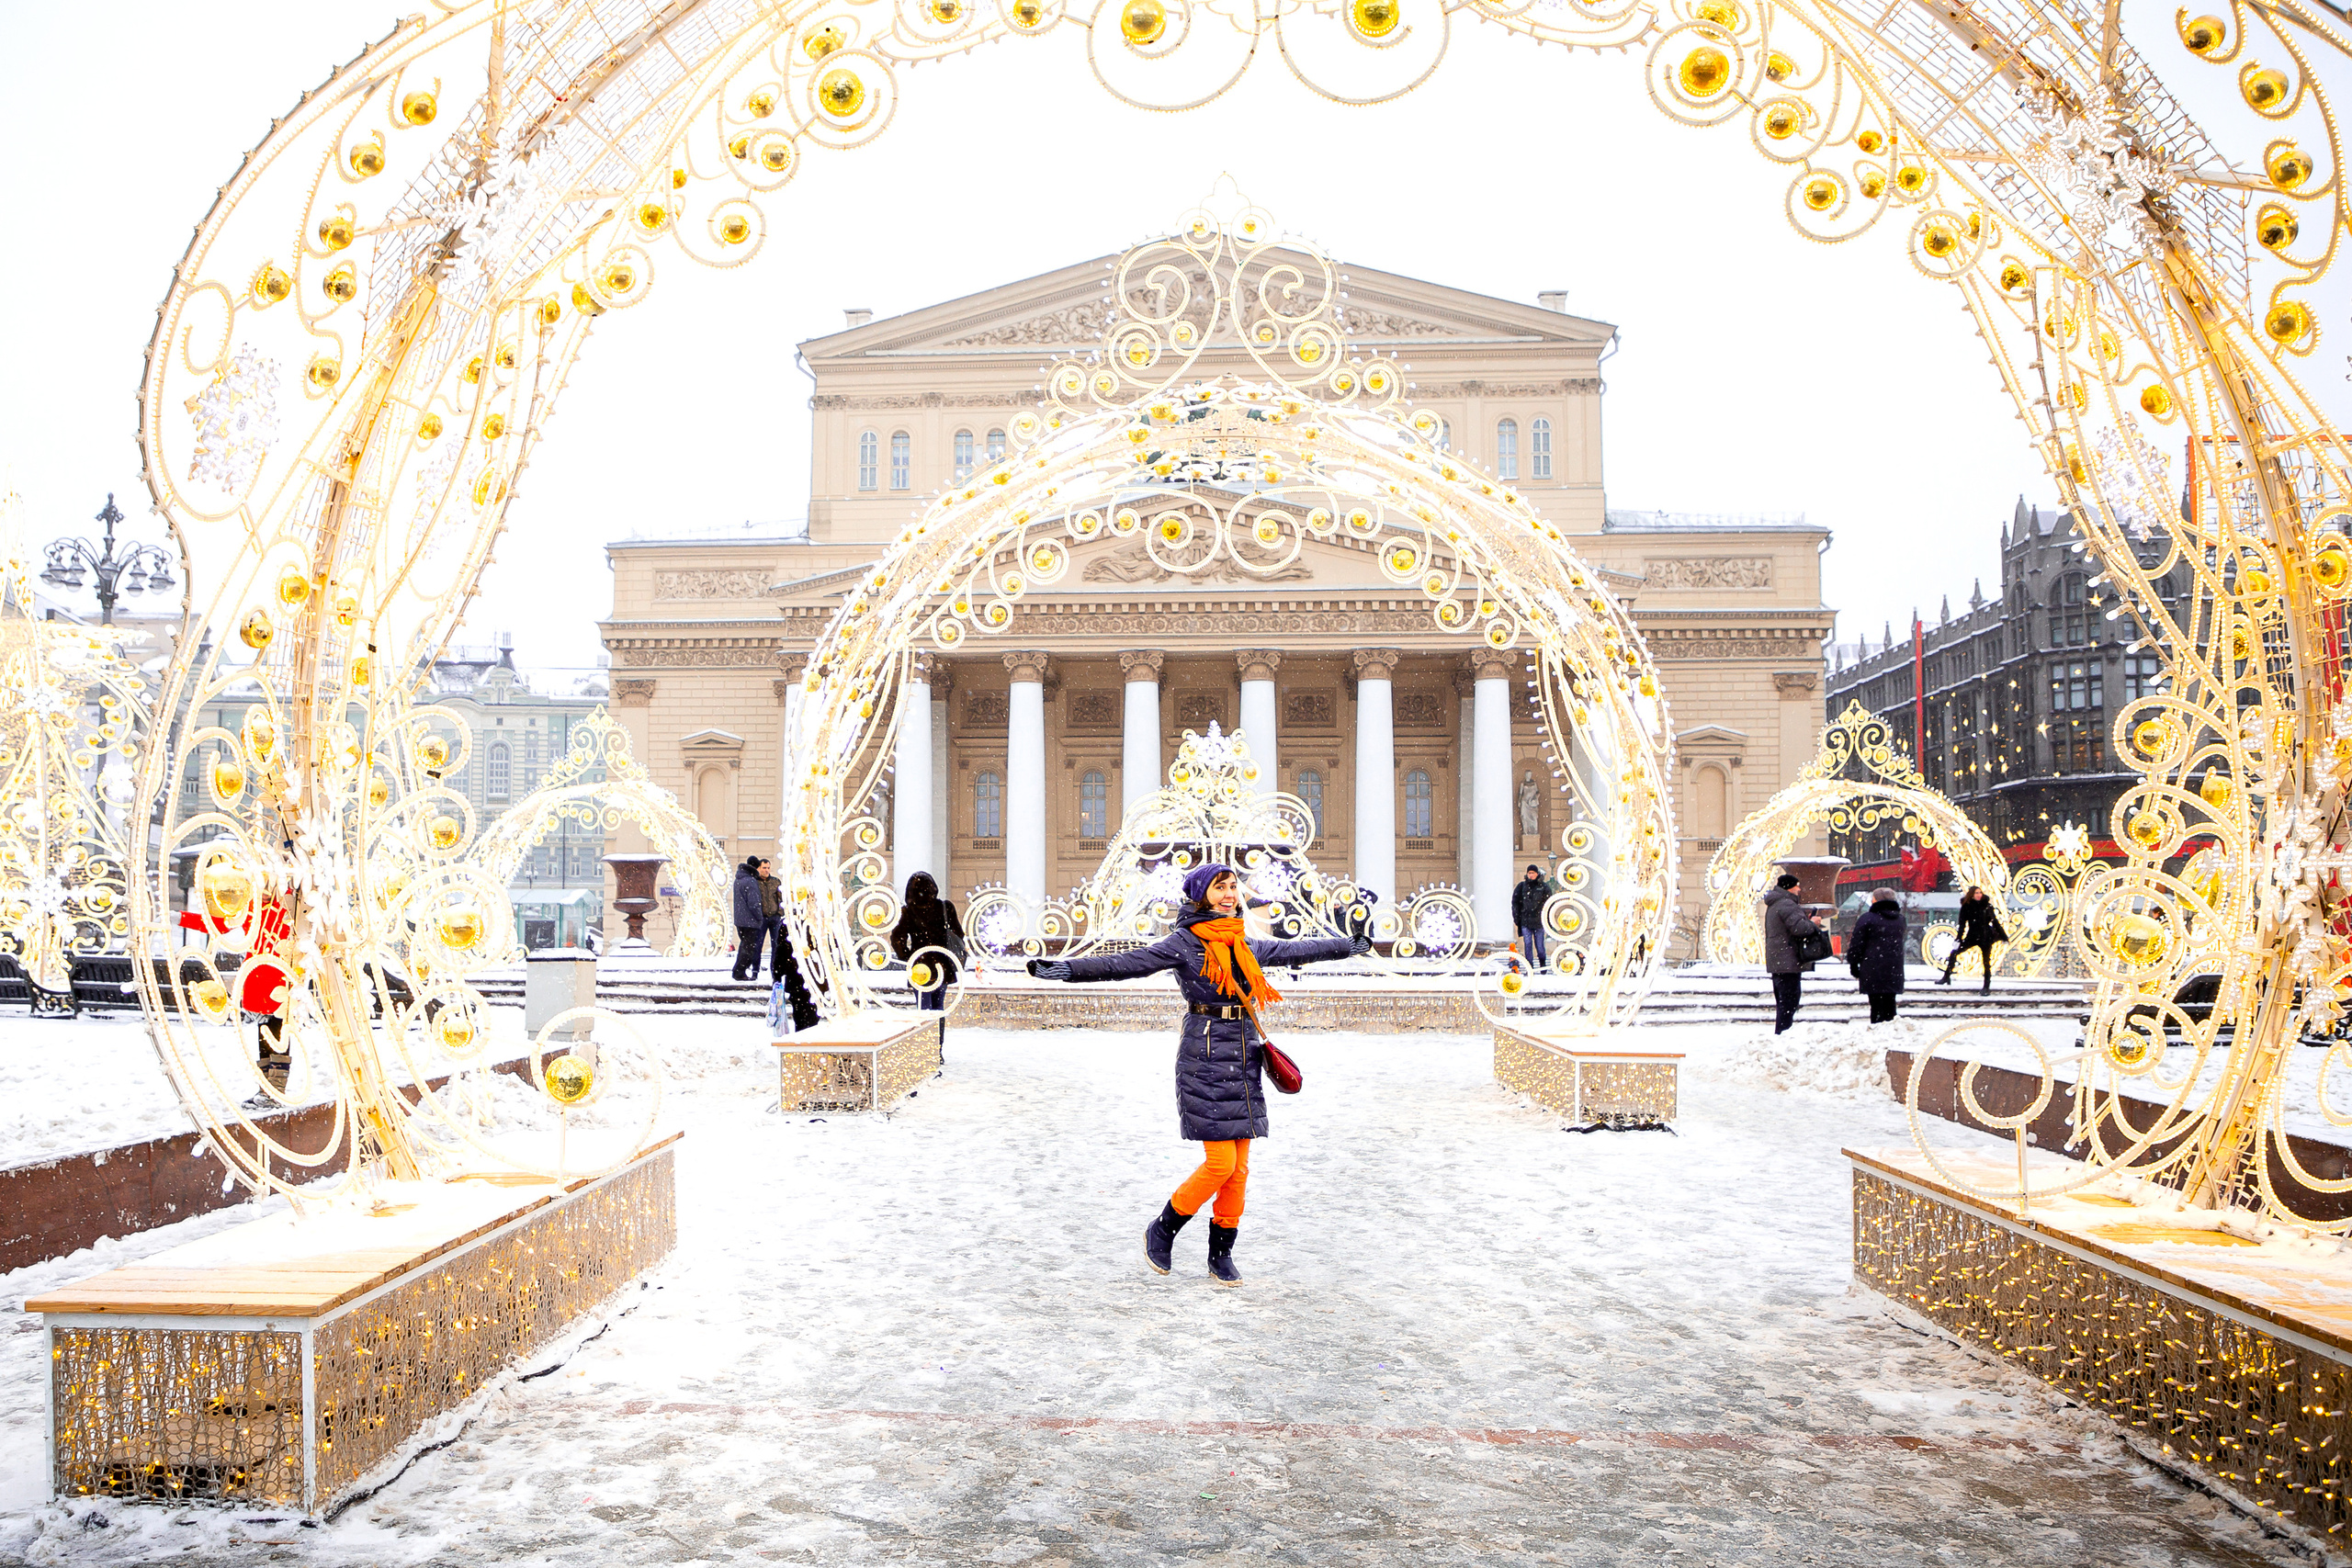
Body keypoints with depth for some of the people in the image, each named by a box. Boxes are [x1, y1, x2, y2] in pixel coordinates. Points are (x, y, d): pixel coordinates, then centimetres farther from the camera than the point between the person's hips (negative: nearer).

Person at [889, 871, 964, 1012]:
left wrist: (907, 958, 2)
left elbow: (897, 938, -8)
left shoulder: (908, 912, -6)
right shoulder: (946, 907, -1)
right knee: (938, 1007, 12)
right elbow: (959, 934, 6)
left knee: (924, 1007, 2)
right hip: (942, 966, 2)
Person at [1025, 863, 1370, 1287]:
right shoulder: (1184, 942, -6)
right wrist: (1067, 968, -28)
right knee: (1220, 1162, -8)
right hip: (1205, 1056, -6)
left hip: (1245, 1057, 6)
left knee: (1239, 1165, 6)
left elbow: (1297, 950, 29)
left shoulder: (1246, 946, 13)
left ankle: (1221, 1254, 19)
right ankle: (1161, 1230, 13)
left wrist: (1350, 945, 40)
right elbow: (1126, 963, -16)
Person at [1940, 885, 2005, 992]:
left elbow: (1994, 921, 7)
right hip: (1972, 936, 1)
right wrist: (1958, 939, -6)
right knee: (1954, 953, -7)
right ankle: (1946, 977, 3)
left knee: (1986, 962, 0)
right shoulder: (1966, 906, 0)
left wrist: (2003, 936, 9)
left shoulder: (1987, 905, 1)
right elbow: (1962, 924, -1)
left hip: (1986, 937, -1)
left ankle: (1987, 986, 8)